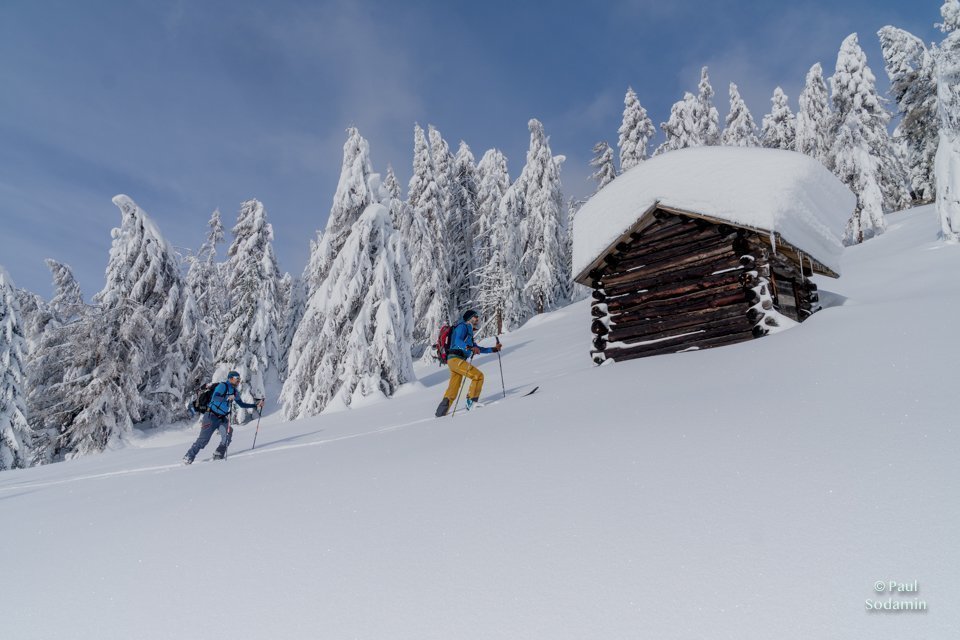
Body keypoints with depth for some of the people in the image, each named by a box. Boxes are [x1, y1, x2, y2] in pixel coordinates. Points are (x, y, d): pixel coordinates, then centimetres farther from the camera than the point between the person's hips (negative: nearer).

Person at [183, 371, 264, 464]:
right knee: (204, 439, -5)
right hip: (211, 416, -6)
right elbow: (215, 397, -28)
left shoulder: (235, 392, 10)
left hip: (222, 418, 6)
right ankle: (188, 457, 12)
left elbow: (241, 404, 20)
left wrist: (255, 405, 13)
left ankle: (219, 455, -9)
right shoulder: (223, 386, -13)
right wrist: (227, 398, -43)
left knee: (228, 432, -19)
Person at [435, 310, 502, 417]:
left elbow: (477, 349, 30)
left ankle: (440, 413, 13)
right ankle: (471, 402, -15)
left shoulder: (469, 331, 28)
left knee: (452, 392, 9)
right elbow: (458, 341, -19)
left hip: (454, 360, 10)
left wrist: (494, 349, 23)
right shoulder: (463, 326, 0)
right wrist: (470, 347, -35)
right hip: (456, 359, -10)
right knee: (478, 375, -16)